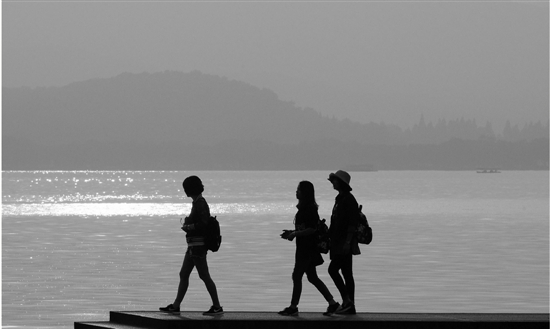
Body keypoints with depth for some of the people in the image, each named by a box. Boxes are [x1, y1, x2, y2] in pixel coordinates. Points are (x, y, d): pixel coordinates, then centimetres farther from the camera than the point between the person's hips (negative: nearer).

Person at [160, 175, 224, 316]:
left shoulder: (200, 204, -15)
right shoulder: (198, 202, 15)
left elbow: (203, 224, -24)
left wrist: (187, 227, -12)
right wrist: (188, 222, 9)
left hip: (198, 245, -10)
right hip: (193, 246, 10)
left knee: (204, 276, -7)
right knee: (183, 275, 11)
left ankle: (217, 307, -4)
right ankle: (175, 305, 15)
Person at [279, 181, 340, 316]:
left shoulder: (310, 209, -16)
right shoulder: (304, 208, 14)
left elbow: (312, 229, -22)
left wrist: (295, 234, -18)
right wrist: (292, 233, 13)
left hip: (307, 248, -10)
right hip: (304, 248, 10)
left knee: (297, 276, -6)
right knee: (312, 277, 12)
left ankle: (293, 307, -1)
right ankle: (332, 303, 13)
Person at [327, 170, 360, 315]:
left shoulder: (349, 200, -13)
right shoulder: (340, 199, 17)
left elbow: (352, 223, -19)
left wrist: (348, 242, -24)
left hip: (345, 243, -10)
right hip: (339, 243, 10)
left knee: (333, 269, -15)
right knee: (347, 274, 8)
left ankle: (346, 300, -14)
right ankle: (349, 306, 9)